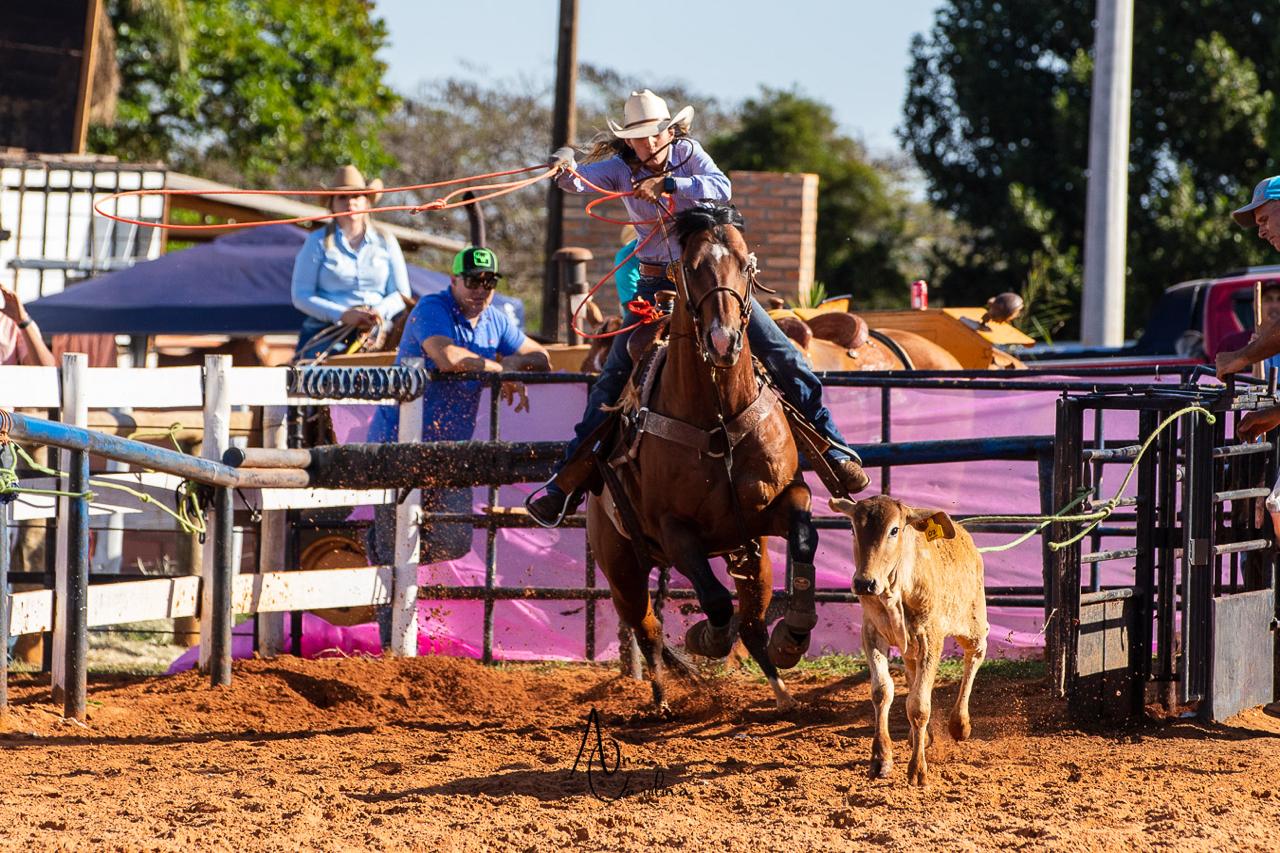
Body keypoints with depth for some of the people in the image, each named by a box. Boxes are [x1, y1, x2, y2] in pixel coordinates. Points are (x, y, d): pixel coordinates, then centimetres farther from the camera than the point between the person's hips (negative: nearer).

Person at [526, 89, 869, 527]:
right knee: (613, 378, -5)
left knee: (783, 357, -8)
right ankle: (569, 479, 1)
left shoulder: (687, 153, -5)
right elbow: (579, 180, -23)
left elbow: (721, 187, -23)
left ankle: (832, 447, 2)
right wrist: (565, 169, -47)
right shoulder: (621, 169, -5)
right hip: (656, 283, 0)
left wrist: (667, 184, -35)